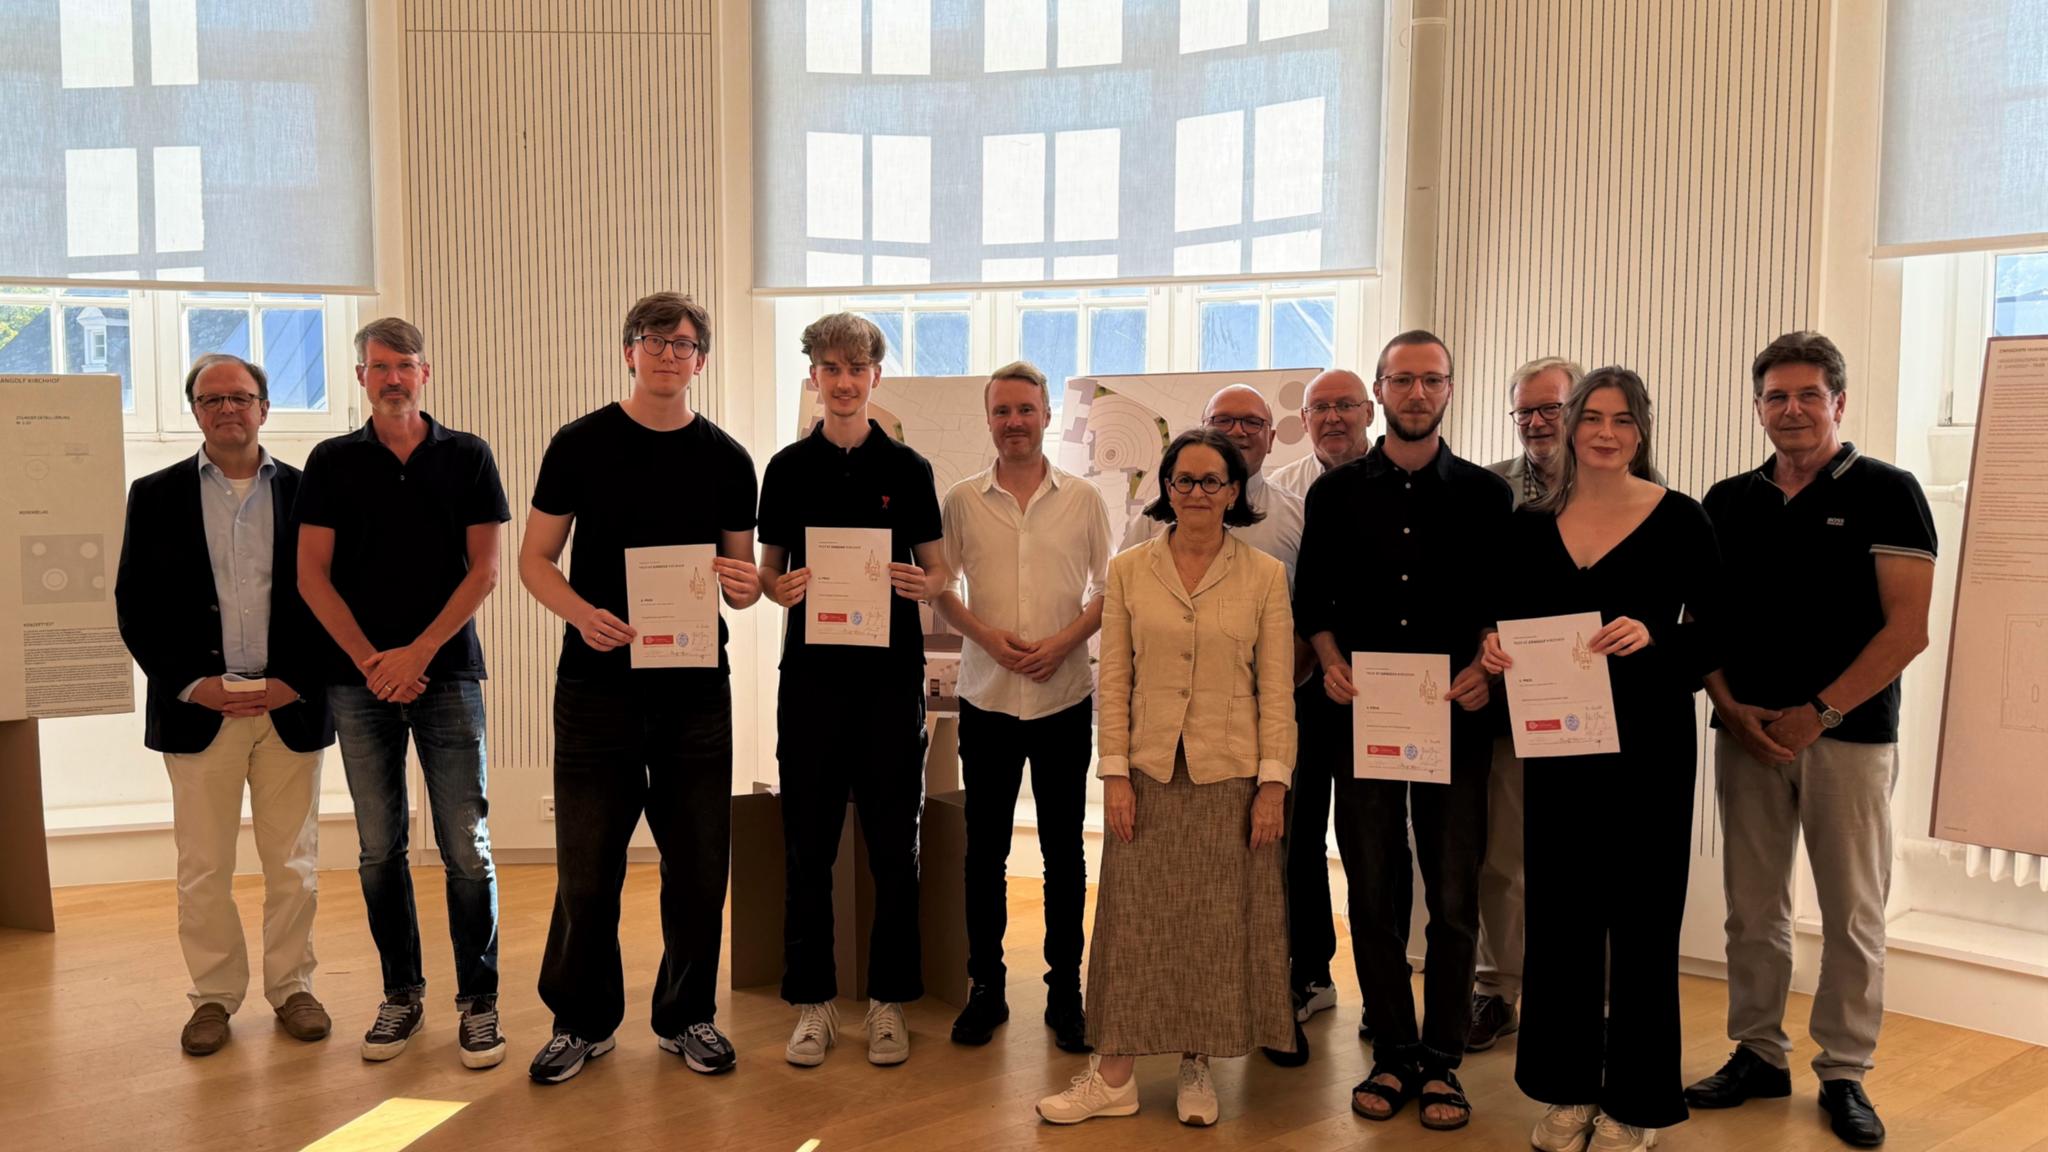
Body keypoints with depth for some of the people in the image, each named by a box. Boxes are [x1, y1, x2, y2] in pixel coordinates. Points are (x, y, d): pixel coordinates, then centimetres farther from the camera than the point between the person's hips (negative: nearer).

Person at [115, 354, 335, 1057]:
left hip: (290, 707, 0)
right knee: (203, 868, 6)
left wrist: (297, 681, -9)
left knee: (293, 865, 8)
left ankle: (291, 986, 21)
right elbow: (135, 603, 2)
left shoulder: (307, 491, 3)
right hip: (196, 709, 0)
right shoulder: (157, 495, 5)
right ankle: (214, 995, 20)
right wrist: (190, 684, -8)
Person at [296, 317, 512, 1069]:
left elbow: (485, 569, 0)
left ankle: (478, 1000, 5)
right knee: (379, 847, 6)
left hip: (447, 673, -1)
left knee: (466, 846, -3)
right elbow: (311, 575, 3)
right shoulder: (333, 462, 8)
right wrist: (370, 659, -7)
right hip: (361, 679, 2)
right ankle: (401, 994, 19)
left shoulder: (467, 458, 5)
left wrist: (417, 652, -9)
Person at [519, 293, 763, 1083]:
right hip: (598, 683, -1)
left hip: (696, 687, 2)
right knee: (586, 864, 3)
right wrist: (582, 613, -17)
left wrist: (744, 587, -12)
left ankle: (688, 1016, 25)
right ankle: (582, 1020, 22)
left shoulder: (726, 460, 6)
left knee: (698, 863, 7)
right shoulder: (580, 445, 1)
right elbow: (535, 559, 2)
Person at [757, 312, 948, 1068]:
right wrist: (779, 588, -12)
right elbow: (768, 569, 9)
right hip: (812, 672, 1)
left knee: (893, 844, 4)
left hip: (891, 673, 0)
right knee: (808, 843, 4)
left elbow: (937, 568, 8)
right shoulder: (788, 468, 6)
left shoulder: (908, 468, 5)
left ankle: (887, 1002, 17)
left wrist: (923, 584, -14)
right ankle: (813, 1002, 16)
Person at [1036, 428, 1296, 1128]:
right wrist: (1115, 772, -4)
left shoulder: (1264, 575, 1)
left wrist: (1273, 782, -6)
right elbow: (1114, 680, 2)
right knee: (1135, 920, 4)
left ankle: (1196, 1068, 21)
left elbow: (1277, 688, -1)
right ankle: (1115, 1075, 12)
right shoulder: (1129, 571, 4)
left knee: (1217, 926, 6)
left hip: (1230, 777, 0)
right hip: (1149, 774, 1)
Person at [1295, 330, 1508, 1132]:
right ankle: (1392, 1053, 20)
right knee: (1374, 895, 7)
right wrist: (1330, 663, -8)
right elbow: (1313, 599, 9)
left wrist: (1485, 667, -12)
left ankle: (1441, 1061, 17)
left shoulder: (1485, 494, 6)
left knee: (1453, 899, 4)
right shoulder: (1336, 493, 8)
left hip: (1454, 720, -1)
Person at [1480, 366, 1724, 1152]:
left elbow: (1716, 629, -6)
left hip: (1648, 742, -3)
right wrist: (1495, 649, -10)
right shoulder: (1532, 524, 6)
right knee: (1560, 908, 9)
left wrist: (1652, 635, -24)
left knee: (1642, 913, 5)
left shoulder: (1678, 519, -4)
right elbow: (1511, 623, 11)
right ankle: (1567, 1088, 24)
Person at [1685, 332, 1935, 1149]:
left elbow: (1908, 628, -8)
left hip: (1850, 733, -3)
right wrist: (1730, 707, -5)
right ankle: (1758, 1053, 21)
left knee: (1852, 912, 4)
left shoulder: (1886, 493, -2)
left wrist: (1818, 712, -14)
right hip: (1747, 732, 3)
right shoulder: (1728, 502, 9)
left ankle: (1844, 1073, 16)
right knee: (1752, 906, 8)